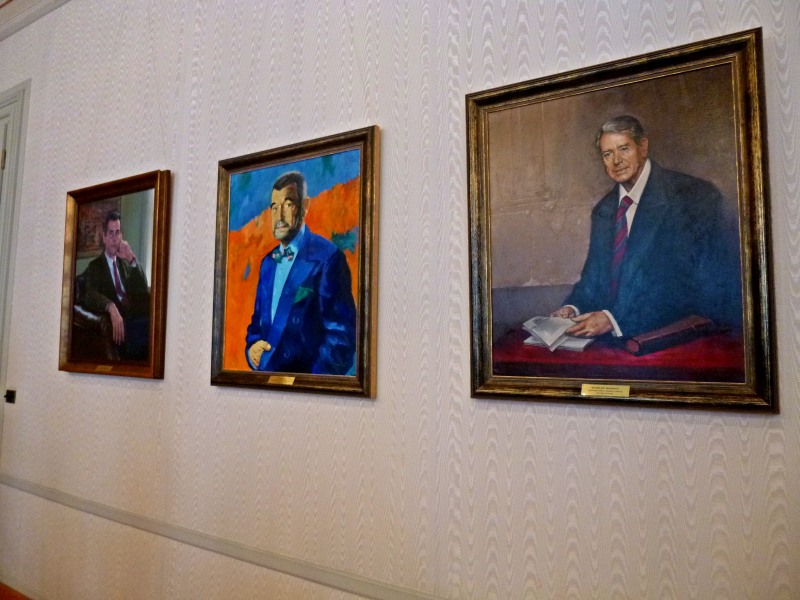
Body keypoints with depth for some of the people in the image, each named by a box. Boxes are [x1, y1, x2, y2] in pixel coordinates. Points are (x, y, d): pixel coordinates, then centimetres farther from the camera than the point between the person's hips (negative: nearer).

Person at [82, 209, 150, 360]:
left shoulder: (125, 263, 26)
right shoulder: (94, 266, 12)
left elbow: (143, 288, 12)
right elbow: (90, 296, -7)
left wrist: (132, 259, 0)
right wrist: (111, 307, -28)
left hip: (138, 317, 5)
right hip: (120, 323, -5)